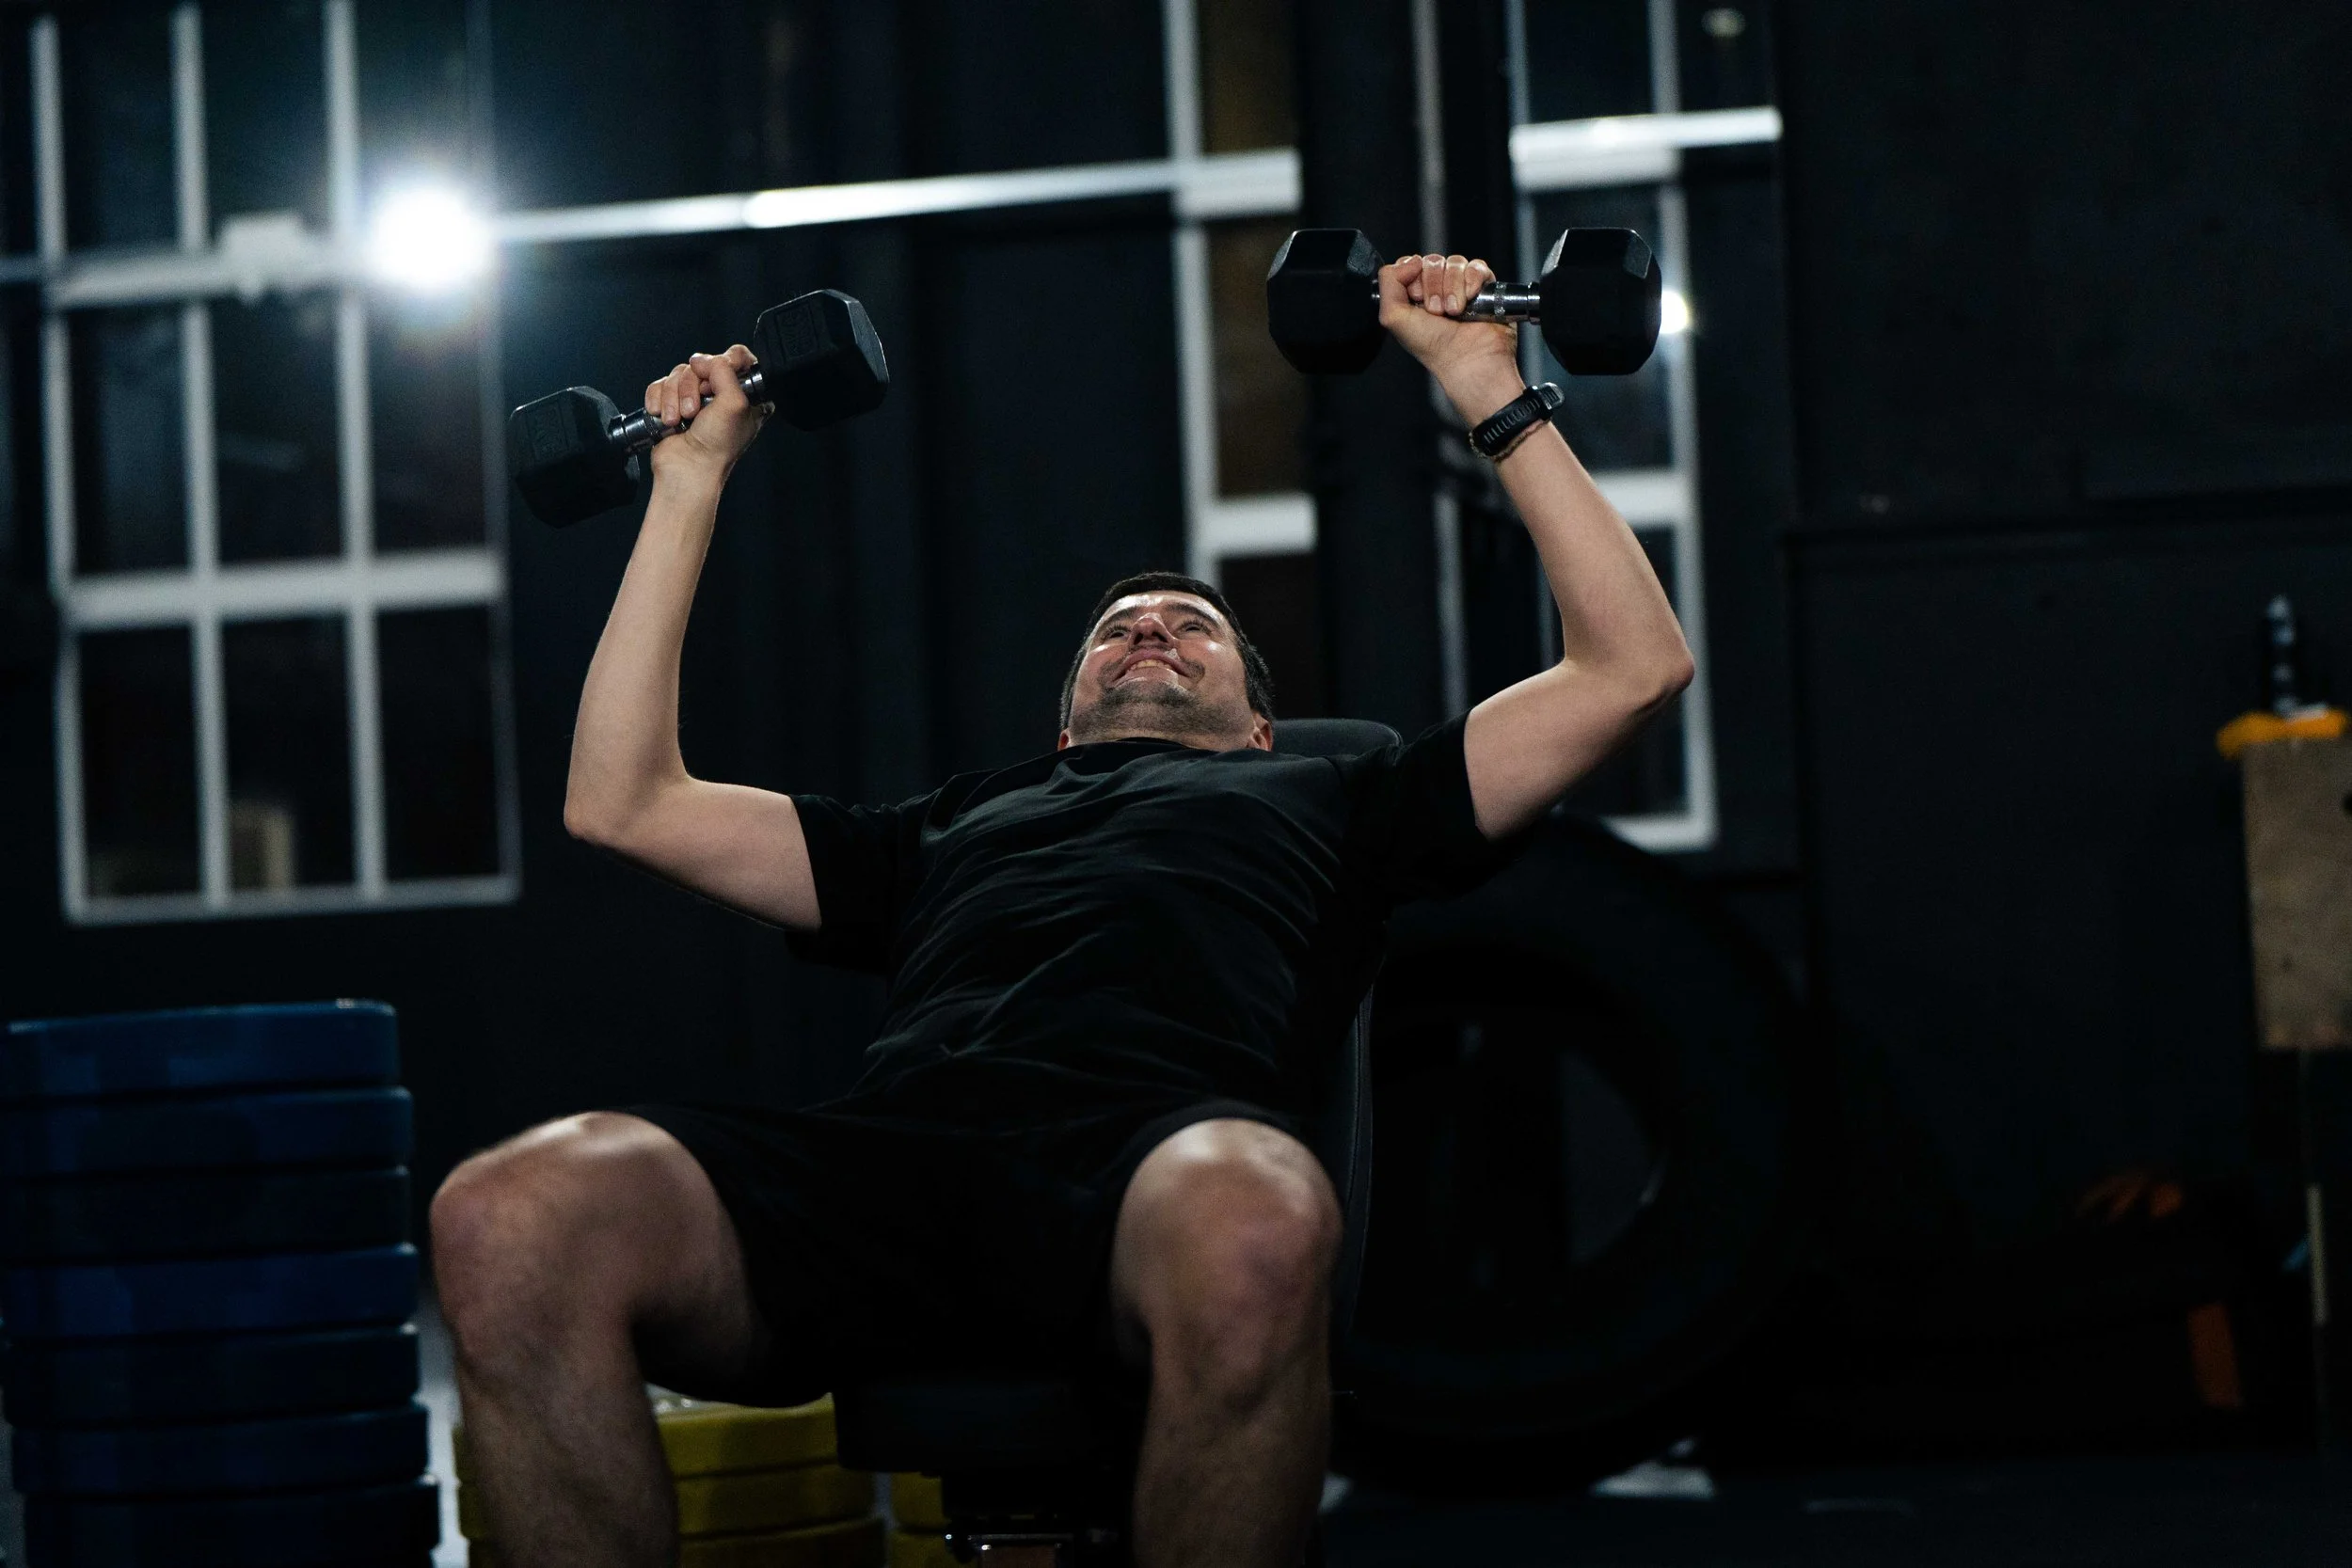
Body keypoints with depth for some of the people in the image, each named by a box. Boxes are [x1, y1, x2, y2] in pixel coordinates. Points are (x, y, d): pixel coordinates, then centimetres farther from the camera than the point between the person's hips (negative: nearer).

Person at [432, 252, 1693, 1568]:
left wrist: (1493, 386, 34)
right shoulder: (950, 828, 44)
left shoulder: (1324, 803, 38)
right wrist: (690, 484, 45)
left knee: (1252, 1227, -45)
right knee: (511, 1220, -31)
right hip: (892, 1147, 2)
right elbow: (624, 802, 42)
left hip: (1160, 1141, -2)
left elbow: (1635, 666, 34)